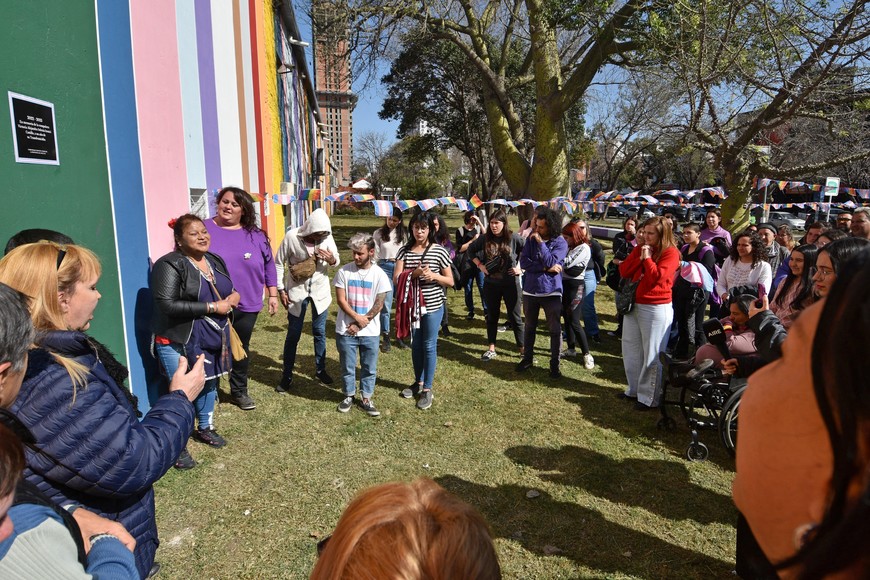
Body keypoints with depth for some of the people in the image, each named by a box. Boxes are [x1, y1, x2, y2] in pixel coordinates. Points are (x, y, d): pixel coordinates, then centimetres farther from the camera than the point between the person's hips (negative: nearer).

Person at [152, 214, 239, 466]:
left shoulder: (215, 261, 8)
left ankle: (205, 428, 40)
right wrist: (212, 307, -23)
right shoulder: (170, 265, -16)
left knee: (210, 383, 19)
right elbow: (166, 305, -25)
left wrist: (234, 296, -6)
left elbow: (227, 291, 20)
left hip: (213, 338, 8)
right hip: (180, 342, -7)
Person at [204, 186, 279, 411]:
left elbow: (268, 265, 10)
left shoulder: (255, 235, 3)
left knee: (241, 349, 17)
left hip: (247, 306, 3)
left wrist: (273, 294, 9)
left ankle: (239, 391, 34)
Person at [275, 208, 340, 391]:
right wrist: (281, 289, -7)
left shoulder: (327, 237, -11)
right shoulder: (291, 237, -18)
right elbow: (279, 263, -7)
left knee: (320, 332, 13)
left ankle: (320, 369, 31)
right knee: (293, 335, 6)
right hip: (297, 291, -2)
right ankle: (287, 376, 20)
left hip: (320, 290, 2)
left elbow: (336, 261, 2)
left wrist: (332, 260, -22)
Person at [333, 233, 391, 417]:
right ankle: (349, 395, 32)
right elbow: (340, 299, -6)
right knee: (347, 366, 13)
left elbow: (379, 304, -7)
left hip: (370, 332, 0)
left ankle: (366, 398, 28)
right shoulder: (344, 271, -5)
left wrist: (360, 325, -10)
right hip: (346, 330, 0)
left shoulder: (379, 275, -6)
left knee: (369, 368, 11)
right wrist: (357, 317, -16)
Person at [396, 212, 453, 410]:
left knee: (429, 346, 4)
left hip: (433, 306, -3)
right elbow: (396, 280, -8)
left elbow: (450, 281, -2)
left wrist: (434, 275, -21)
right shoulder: (405, 250, 0)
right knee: (415, 345, 16)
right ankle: (418, 382, 34)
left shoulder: (439, 251, -7)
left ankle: (427, 389, 16)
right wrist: (415, 273, -25)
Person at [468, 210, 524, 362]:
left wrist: (520, 267, -7)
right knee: (492, 316, 12)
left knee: (514, 316, 6)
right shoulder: (485, 238, -3)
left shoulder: (514, 238, -9)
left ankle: (523, 348, 16)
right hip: (490, 283, 3)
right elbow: (471, 250, 11)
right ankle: (491, 349, 22)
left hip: (510, 283, -2)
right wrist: (480, 265, 1)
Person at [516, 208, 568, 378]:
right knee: (529, 327, 16)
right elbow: (523, 262, -9)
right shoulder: (531, 239, 1)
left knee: (555, 329, 4)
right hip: (530, 290, 3)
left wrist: (540, 242, -18)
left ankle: (554, 364, 17)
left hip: (551, 292, -3)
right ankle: (527, 358, 31)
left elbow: (550, 262, -22)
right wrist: (546, 268, -17)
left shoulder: (560, 243, -7)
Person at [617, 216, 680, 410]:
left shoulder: (670, 253, -9)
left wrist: (647, 257, -14)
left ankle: (649, 397, 8)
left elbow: (657, 277, -21)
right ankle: (634, 389, 29)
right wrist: (639, 253, -7)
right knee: (630, 350, 15)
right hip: (633, 305, 8)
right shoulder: (641, 249, 11)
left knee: (652, 355, -1)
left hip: (656, 308, -8)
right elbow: (624, 272, 1)